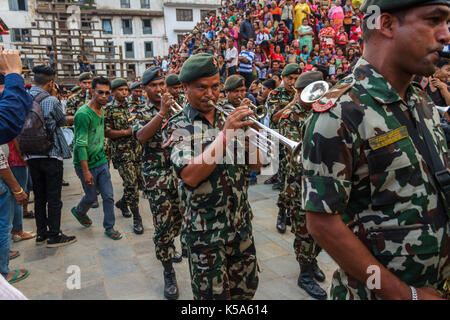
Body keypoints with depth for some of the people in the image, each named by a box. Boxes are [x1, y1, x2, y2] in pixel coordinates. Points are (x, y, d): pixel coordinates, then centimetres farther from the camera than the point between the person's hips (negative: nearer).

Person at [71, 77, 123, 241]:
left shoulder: (101, 110, 5)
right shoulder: (83, 114, -20)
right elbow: (81, 145, -22)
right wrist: (86, 171, -23)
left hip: (101, 161, 6)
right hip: (86, 164, -6)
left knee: (108, 196, 6)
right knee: (92, 196, 10)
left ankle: (109, 227, 20)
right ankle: (79, 212, 42)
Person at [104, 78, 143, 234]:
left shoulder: (131, 107, 14)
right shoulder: (109, 109, -5)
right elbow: (106, 132, -11)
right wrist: (127, 131, -16)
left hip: (136, 150, 6)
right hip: (121, 152, -6)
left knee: (138, 180, 11)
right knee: (131, 184, -9)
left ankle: (122, 203, 37)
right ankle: (137, 218, 1)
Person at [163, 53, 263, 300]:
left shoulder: (228, 119, 6)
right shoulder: (178, 128, -8)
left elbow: (255, 165, 4)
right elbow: (190, 176, -25)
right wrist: (225, 134, -27)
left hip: (242, 224, 5)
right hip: (206, 231, -5)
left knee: (246, 289, 19)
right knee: (213, 293, 10)